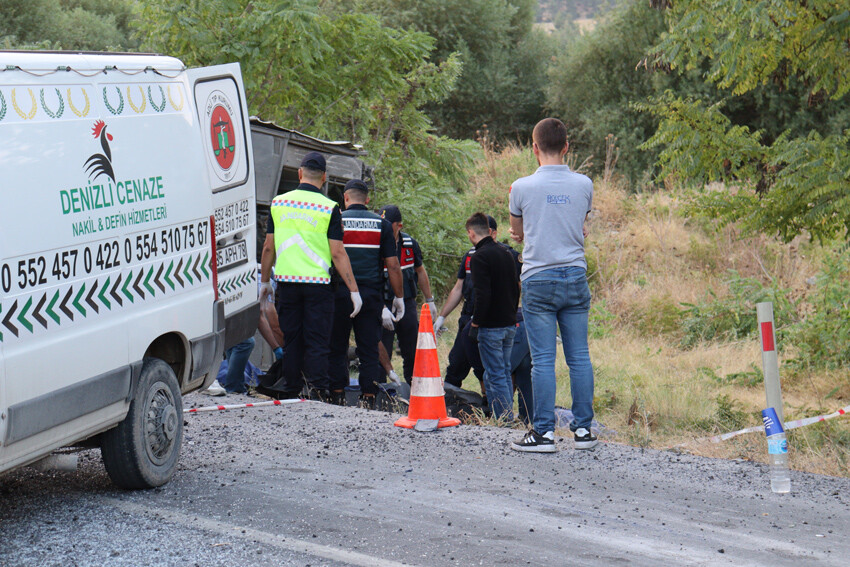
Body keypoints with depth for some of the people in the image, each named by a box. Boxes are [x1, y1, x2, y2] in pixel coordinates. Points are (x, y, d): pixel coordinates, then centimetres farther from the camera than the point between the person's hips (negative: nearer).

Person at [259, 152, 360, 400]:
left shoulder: (278, 203, 4)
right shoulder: (329, 208, -7)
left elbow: (268, 247, 8)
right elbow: (338, 254, -9)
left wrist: (265, 281, 20)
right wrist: (354, 290, -5)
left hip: (286, 280, 3)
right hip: (317, 283, -3)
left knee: (291, 340, 11)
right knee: (317, 342, 1)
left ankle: (291, 391, 15)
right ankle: (318, 391, -6)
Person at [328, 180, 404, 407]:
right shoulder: (381, 225, 5)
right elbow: (393, 265, 3)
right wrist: (399, 297, 10)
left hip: (340, 294, -1)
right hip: (371, 293, 1)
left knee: (336, 347, 7)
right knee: (369, 349, 4)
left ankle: (337, 395, 6)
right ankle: (368, 397, 0)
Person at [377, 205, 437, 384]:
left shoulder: (410, 243, 2)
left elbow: (420, 271, 17)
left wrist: (430, 300, 20)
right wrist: (382, 309, -25)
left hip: (408, 305, 4)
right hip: (383, 305, -4)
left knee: (413, 353, 10)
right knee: (381, 354, -5)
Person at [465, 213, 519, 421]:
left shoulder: (480, 257, -14)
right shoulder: (505, 253, 12)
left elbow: (483, 295, -21)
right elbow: (516, 288, 17)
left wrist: (476, 323, -12)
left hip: (491, 326, -8)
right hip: (510, 325, 8)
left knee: (495, 375, -4)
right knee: (504, 373, 15)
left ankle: (504, 418, -6)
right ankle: (507, 417, 19)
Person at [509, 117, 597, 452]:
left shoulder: (523, 188, -5)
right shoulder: (583, 185, 3)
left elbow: (518, 233, 9)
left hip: (539, 280, -3)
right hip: (576, 278, 3)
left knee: (543, 360, -2)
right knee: (579, 356, 7)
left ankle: (543, 433, 0)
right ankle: (583, 429, 10)